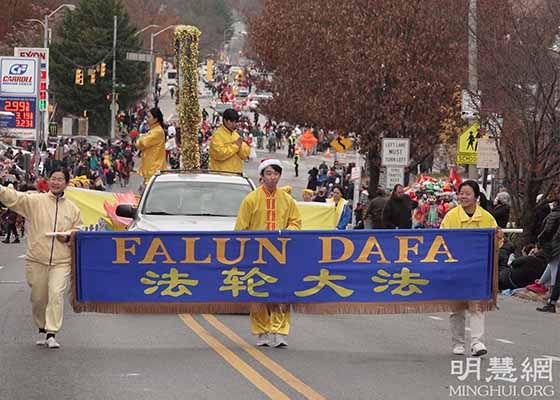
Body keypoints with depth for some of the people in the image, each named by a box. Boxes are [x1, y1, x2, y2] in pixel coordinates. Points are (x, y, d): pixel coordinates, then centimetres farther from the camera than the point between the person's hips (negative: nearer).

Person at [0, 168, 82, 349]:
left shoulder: (72, 209, 8)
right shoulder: (34, 201, 2)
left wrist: (68, 237, -6)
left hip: (61, 261, 0)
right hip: (36, 259, 0)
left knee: (56, 294, -16)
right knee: (38, 298, 9)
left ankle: (51, 333, -14)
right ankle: (42, 329, 30)